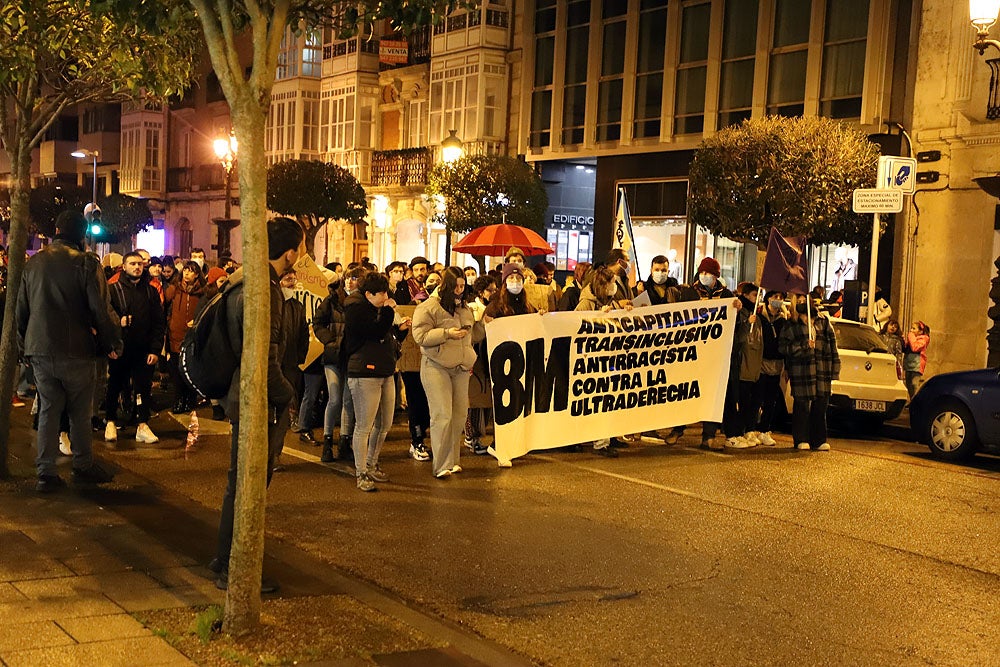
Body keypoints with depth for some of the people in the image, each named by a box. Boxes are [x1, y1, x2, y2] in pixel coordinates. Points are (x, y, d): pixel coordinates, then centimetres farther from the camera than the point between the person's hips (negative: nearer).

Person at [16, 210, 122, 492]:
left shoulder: (33, 263, 6)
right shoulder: (86, 263, -11)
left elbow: (21, 310, 13)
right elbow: (101, 310, -13)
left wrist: (24, 345, 23)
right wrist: (112, 343, -1)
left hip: (40, 351, 4)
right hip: (76, 351, -4)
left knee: (48, 410, 9)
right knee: (80, 412, 9)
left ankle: (46, 474, 8)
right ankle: (83, 467, 19)